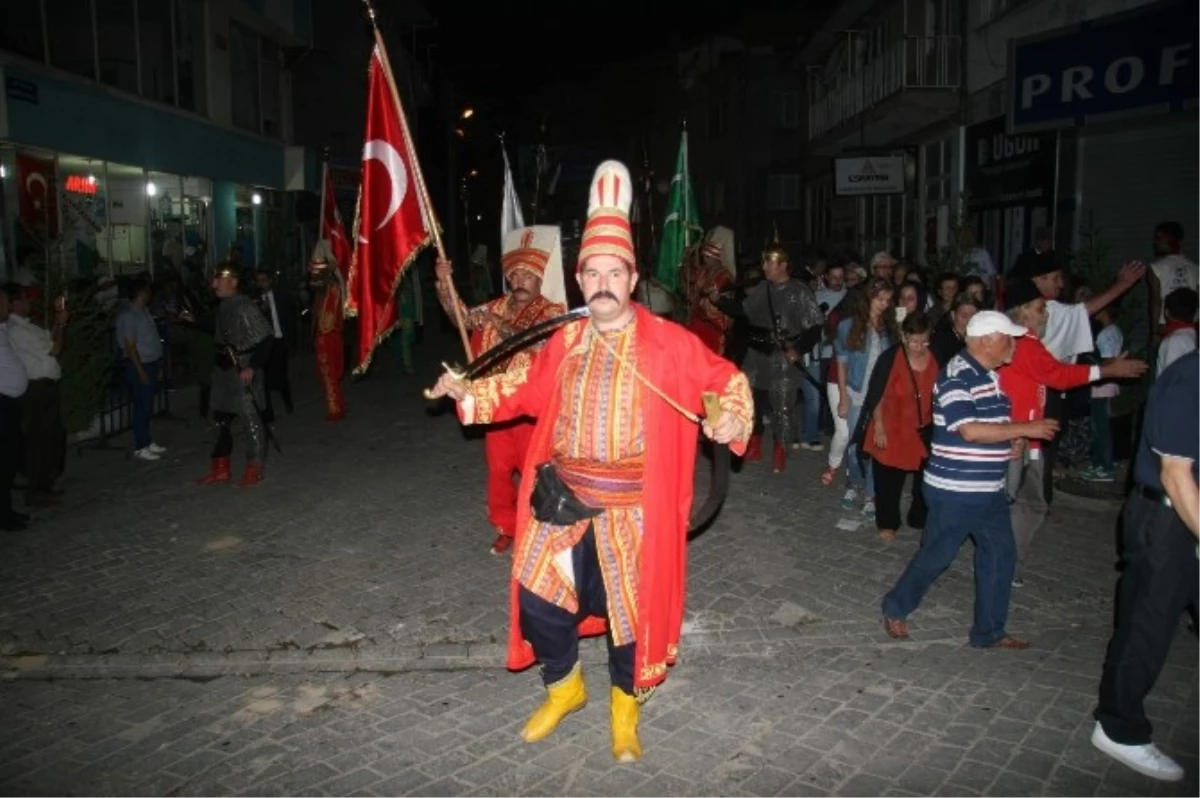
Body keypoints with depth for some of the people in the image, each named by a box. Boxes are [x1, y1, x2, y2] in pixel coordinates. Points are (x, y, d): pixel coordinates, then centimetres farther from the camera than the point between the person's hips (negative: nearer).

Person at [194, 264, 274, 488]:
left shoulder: (244, 306, -16)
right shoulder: (223, 307, 11)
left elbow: (267, 338, -20)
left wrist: (252, 367, -22)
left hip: (244, 371, -9)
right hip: (224, 369, 9)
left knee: (251, 420, 0)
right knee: (221, 418, 15)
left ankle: (254, 470, 12)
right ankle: (220, 469, 27)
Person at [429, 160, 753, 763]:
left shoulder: (668, 343, -8)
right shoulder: (564, 341, 5)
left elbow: (726, 379, -1)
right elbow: (527, 390, 17)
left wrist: (732, 418, -20)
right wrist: (469, 392, 6)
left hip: (631, 506, -3)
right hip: (561, 496, 4)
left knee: (631, 604, 10)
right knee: (538, 597, 9)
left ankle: (625, 706, 38)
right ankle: (563, 687, 39)